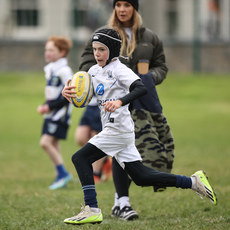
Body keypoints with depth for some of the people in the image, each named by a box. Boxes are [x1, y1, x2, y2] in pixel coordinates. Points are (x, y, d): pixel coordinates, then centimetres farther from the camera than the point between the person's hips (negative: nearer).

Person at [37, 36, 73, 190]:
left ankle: (63, 173, -10)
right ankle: (62, 177, 15)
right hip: (51, 114, 9)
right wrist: (44, 106, 7)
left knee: (46, 142, -17)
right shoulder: (50, 69, 14)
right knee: (53, 145, 9)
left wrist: (50, 106, -18)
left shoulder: (64, 71, -14)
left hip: (60, 113, -9)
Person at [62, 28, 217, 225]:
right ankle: (192, 182, 15)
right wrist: (68, 93, -8)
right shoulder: (94, 71, 16)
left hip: (119, 129, -9)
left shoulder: (119, 69, -8)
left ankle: (92, 209, -18)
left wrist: (120, 101, -38)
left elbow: (142, 88, -23)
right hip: (113, 129, 9)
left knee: (81, 158, -13)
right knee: (140, 176, 8)